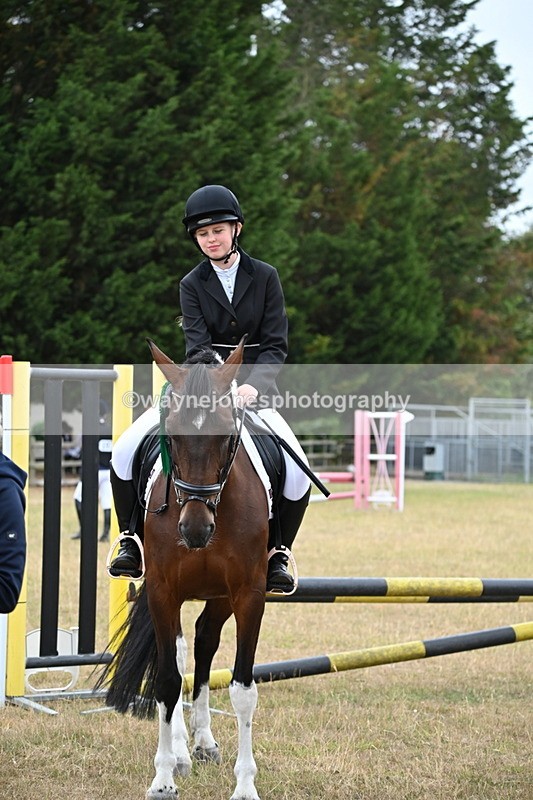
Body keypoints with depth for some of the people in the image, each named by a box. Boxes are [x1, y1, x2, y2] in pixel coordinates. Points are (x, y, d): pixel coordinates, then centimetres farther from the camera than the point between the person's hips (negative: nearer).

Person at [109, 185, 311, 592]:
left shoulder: (265, 277, 1)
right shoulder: (193, 284, 3)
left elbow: (275, 345, -3)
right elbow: (197, 345, -10)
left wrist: (251, 386, -22)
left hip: (254, 389, -1)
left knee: (298, 474, -23)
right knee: (126, 451, -18)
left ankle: (278, 554, 2)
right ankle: (132, 540, 3)